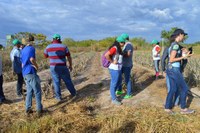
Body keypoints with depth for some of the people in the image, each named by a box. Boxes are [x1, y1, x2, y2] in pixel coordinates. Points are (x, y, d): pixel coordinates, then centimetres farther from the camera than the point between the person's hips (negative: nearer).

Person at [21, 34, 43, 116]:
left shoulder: (23, 50, 16)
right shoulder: (31, 48, -9)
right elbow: (32, 59, -25)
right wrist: (36, 66, -10)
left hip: (25, 73, 8)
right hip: (31, 72, -8)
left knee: (29, 91, 14)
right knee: (37, 91, 0)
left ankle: (28, 109, 14)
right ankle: (39, 109, 3)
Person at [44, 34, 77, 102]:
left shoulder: (48, 47, -2)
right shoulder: (64, 47, -5)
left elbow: (45, 56, 15)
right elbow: (69, 57, -2)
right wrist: (70, 65, 10)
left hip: (53, 67, 1)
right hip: (63, 67, -1)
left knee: (56, 82, 9)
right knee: (67, 81, 13)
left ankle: (58, 97, 12)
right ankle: (73, 93, 28)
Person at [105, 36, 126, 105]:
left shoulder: (119, 49, 10)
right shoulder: (114, 48, -20)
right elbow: (106, 55, -30)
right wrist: (112, 62, -21)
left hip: (118, 68, 10)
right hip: (114, 69, -10)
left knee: (119, 82, 22)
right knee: (114, 84, 3)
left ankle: (112, 94, 38)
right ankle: (114, 99, 16)